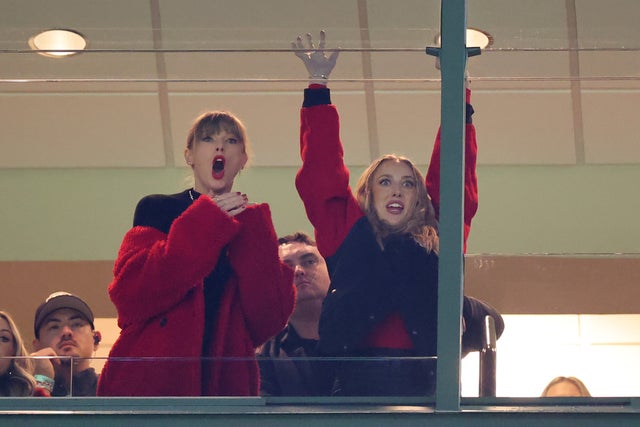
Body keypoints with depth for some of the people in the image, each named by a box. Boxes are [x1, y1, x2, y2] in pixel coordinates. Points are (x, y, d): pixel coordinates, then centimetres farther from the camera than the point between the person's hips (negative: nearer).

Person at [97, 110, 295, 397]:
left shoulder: (253, 227, 17)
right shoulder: (156, 210, 10)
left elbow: (269, 320, 2)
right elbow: (129, 295, -7)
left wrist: (250, 230, -2)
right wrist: (202, 224, -6)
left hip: (224, 385, 2)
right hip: (151, 382, -2)